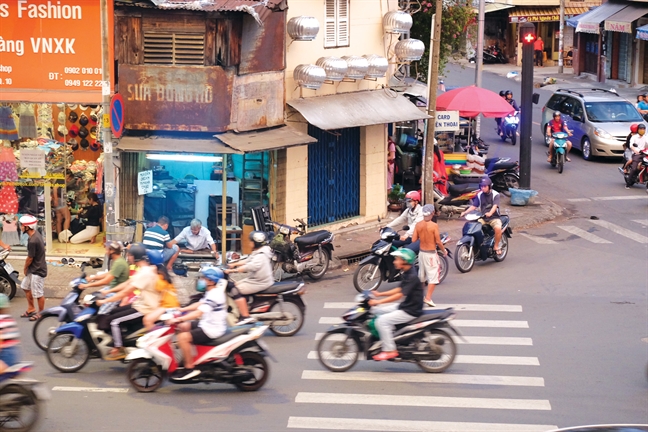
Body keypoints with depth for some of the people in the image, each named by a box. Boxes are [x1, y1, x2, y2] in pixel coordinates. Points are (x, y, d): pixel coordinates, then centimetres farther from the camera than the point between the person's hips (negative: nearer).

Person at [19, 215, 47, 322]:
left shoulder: (32, 241, -30)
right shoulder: (36, 233, -1)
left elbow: (30, 258, -19)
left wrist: (25, 268, -1)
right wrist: (27, 268, 11)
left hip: (37, 271, -10)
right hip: (33, 269, 10)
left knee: (38, 293, 6)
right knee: (26, 287, 24)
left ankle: (41, 313, 23)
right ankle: (31, 309, 37)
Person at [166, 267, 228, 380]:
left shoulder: (214, 296, -24)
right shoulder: (212, 292, 9)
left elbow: (199, 312, -34)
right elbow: (199, 304, 18)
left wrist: (178, 319, -37)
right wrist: (180, 310, 12)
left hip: (212, 330, -11)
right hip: (208, 324, 11)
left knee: (183, 337, -23)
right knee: (183, 326, 19)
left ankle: (189, 368, -14)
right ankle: (187, 357, 26)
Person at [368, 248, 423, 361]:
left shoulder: (412, 277, -22)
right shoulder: (407, 273, 9)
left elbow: (400, 295, -28)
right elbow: (399, 289, 18)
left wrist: (378, 301, -29)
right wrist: (380, 294, 12)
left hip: (411, 311, -10)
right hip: (404, 306, 10)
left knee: (382, 320, -21)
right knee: (377, 312, 13)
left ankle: (390, 350, -17)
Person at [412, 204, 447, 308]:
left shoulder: (418, 225, -4)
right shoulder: (434, 226, -17)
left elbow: (414, 239, -2)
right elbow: (438, 241, -15)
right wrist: (444, 250, 1)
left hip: (421, 252, 6)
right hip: (431, 253, -6)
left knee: (421, 276, 19)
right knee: (433, 276, -1)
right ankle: (428, 298, -9)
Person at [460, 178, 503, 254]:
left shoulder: (495, 194, -4)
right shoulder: (479, 195, 11)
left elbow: (495, 205, -20)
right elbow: (474, 206, 4)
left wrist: (490, 213, -41)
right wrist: (465, 212, -14)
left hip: (494, 217, -4)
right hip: (483, 218, 4)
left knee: (498, 228, -34)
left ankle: (496, 246, -16)